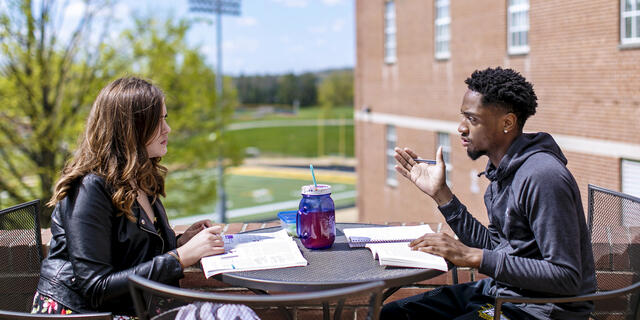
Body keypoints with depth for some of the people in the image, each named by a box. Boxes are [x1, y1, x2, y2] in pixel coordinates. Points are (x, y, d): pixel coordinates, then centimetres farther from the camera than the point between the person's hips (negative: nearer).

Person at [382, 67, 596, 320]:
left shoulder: (542, 177, -23)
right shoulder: (502, 169, 7)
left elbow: (567, 278, -25)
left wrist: (474, 257, -28)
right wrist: (440, 193, 8)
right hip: (499, 290, 9)